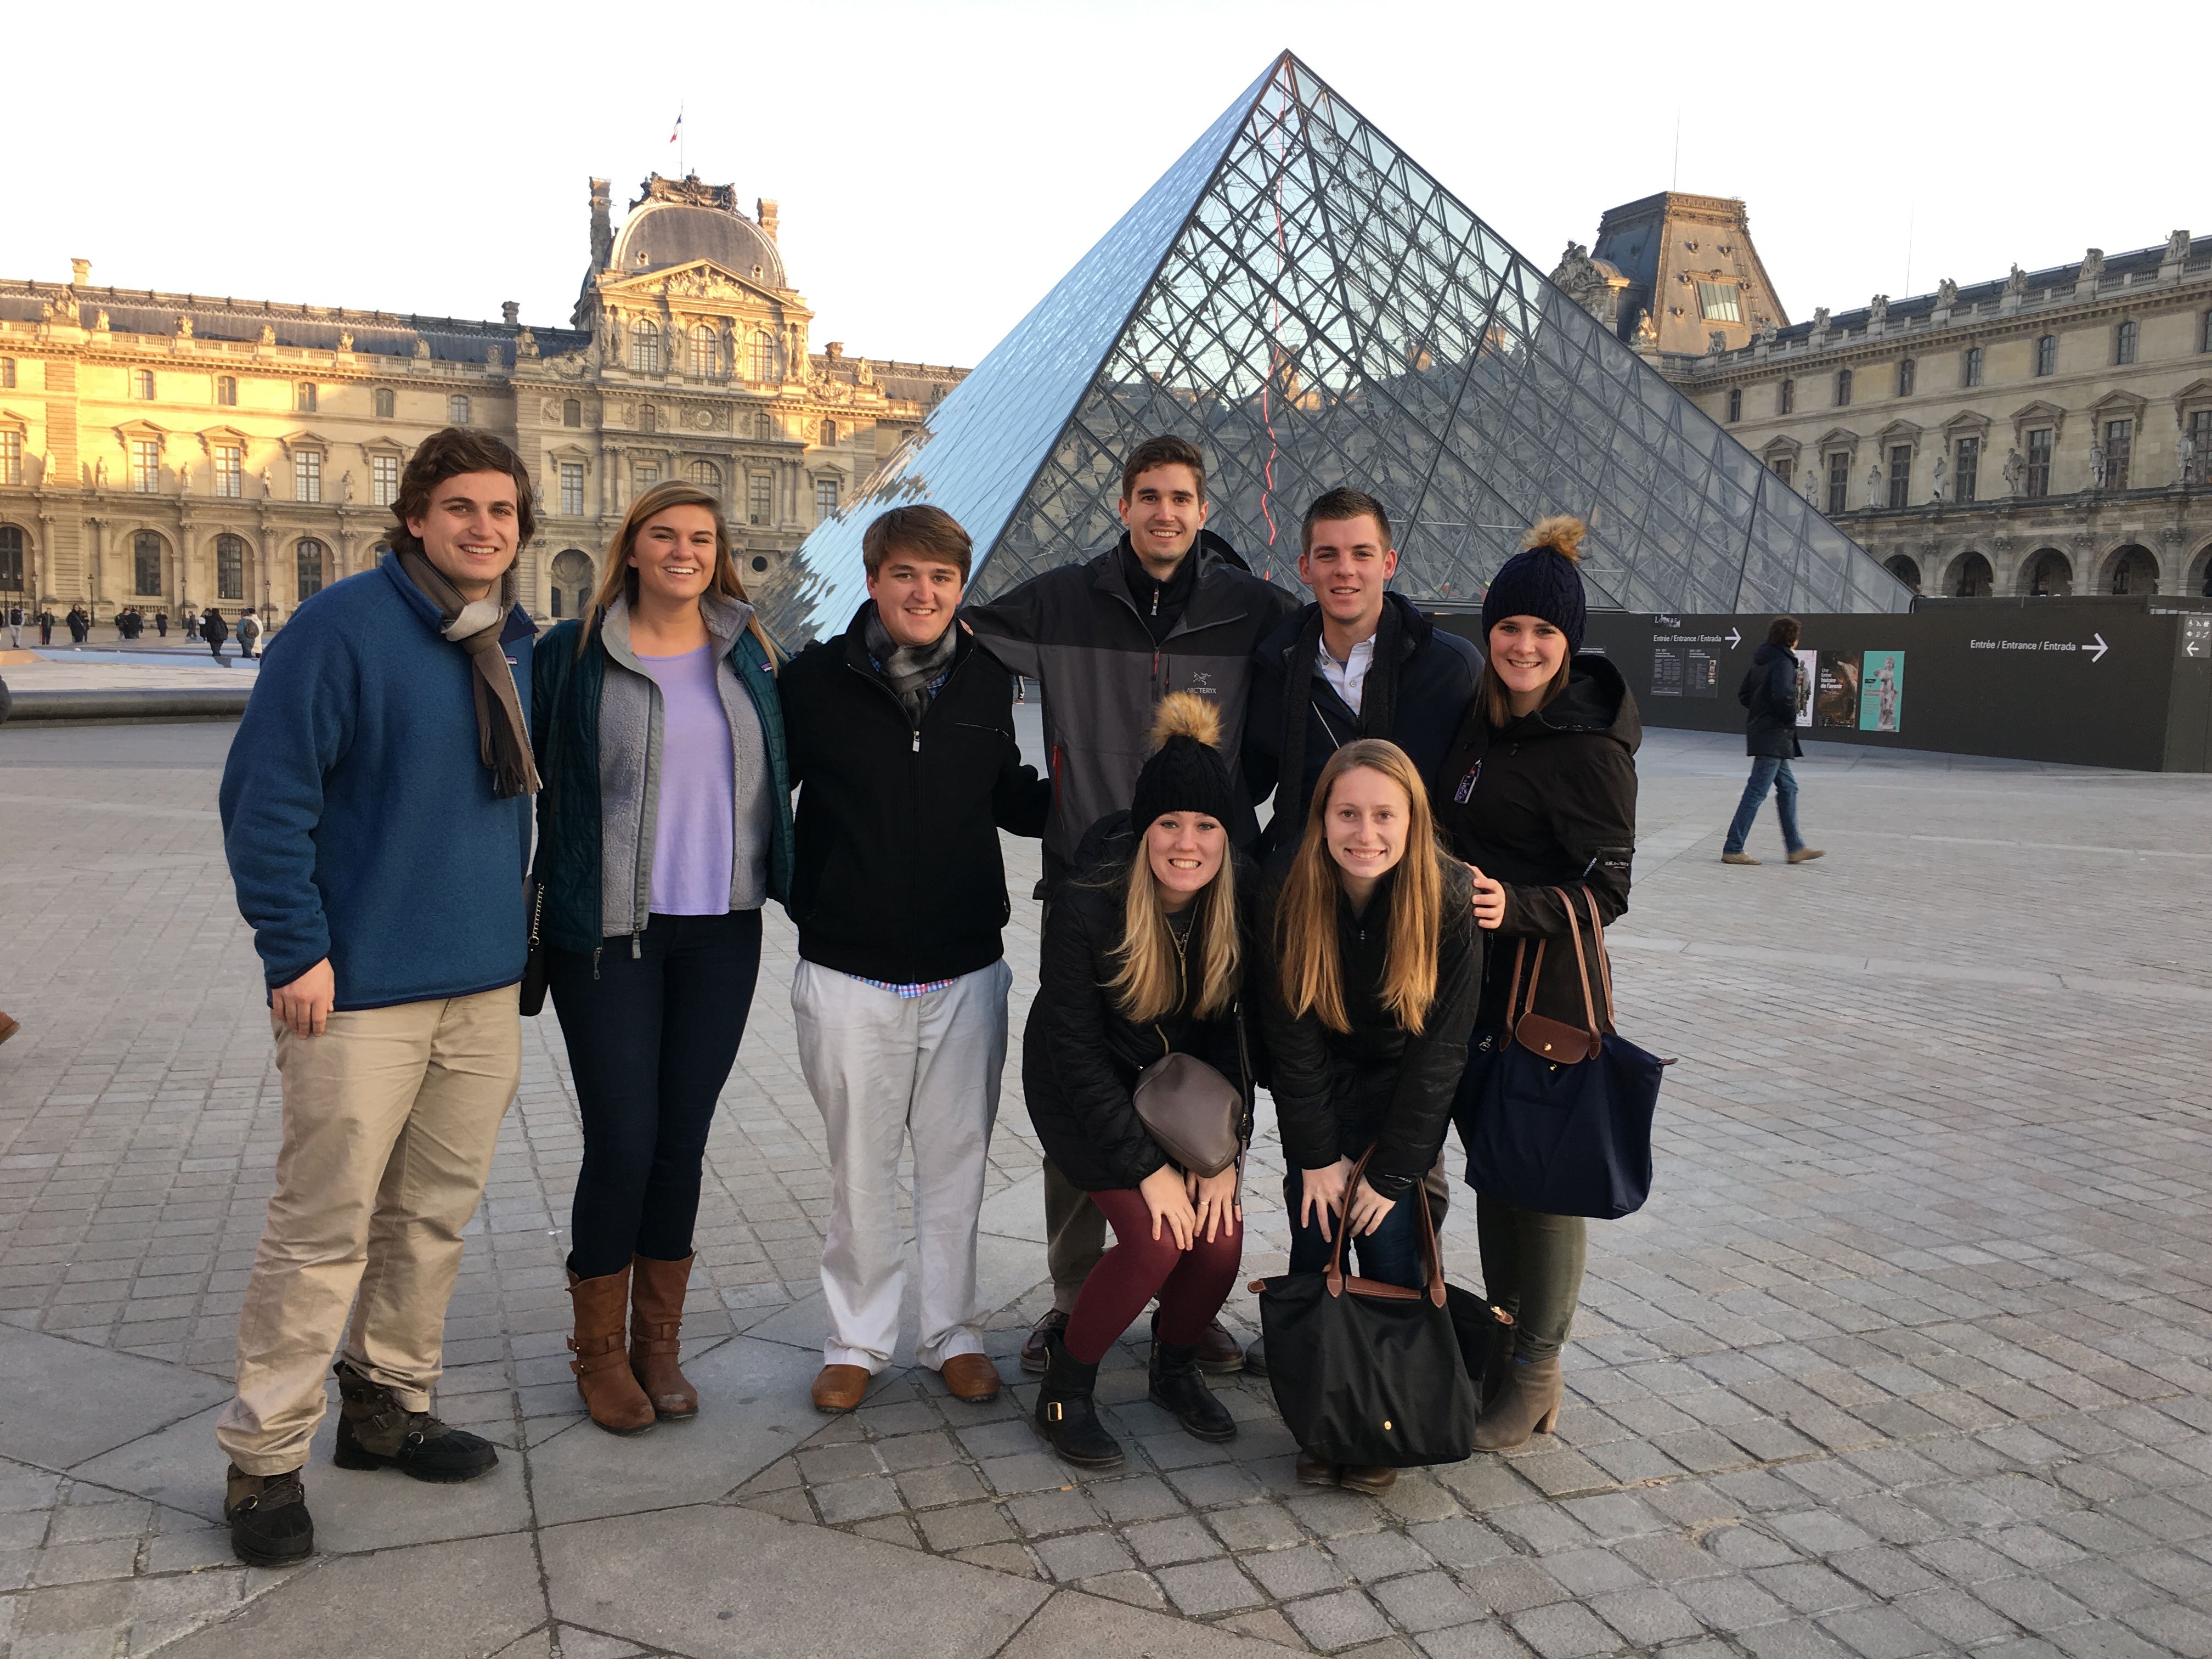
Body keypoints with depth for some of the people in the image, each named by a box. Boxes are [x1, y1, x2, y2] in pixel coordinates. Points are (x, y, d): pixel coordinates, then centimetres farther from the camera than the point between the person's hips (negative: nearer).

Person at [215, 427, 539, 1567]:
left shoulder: (517, 645, 9)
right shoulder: (345, 626, -11)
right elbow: (264, 795, -13)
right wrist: (296, 951, -15)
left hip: (483, 986, 7)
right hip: (360, 992, -6)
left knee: (435, 1215, 15)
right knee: (324, 1228, 0)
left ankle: (388, 1407, 31)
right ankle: (264, 1458, 16)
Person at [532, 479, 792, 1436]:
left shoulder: (748, 652, 8)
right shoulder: (573, 654, -2)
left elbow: (780, 777, 16)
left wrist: (784, 882, 10)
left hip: (721, 933, 3)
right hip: (608, 932, -3)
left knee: (683, 1140, 9)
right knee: (622, 1142, -2)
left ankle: (658, 1343, 26)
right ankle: (600, 1349, 20)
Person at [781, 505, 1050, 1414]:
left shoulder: (987, 680, 5)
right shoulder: (817, 679, -3)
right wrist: (798, 894, -4)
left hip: (966, 973, 2)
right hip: (850, 976, -2)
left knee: (956, 1166, 11)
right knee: (860, 1169, 9)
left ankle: (953, 1333, 28)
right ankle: (856, 1340, 27)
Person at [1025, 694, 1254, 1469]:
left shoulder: (1245, 902, -17)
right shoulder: (1085, 906, -28)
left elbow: (1234, 1032, -6)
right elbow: (1077, 1050, -20)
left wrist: (1224, 1153, -10)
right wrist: (1148, 1167, -21)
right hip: (1084, 1089, -4)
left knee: (1221, 1240, -10)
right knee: (1153, 1240, -18)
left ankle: (1175, 1369, 22)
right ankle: (1065, 1387, 7)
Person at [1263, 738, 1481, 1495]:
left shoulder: (1448, 901, -24)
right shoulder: (1293, 896, -21)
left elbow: (1439, 1049, -17)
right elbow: (1291, 1036, -13)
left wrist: (1393, 1170, -16)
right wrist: (1318, 1155, -13)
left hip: (1406, 1087, -1)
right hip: (1322, 1084, 1)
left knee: (1389, 1240, -10)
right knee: (1316, 1239, -6)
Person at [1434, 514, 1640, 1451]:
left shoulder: (1587, 747, -16)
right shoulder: (1484, 714, 6)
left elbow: (1607, 889, -16)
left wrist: (1517, 907, -30)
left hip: (1549, 987, -8)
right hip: (1476, 975, 8)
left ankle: (1535, 1381, 16)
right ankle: (1502, 1337, 32)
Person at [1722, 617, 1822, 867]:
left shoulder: (1760, 660, 12)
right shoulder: (1783, 662, -15)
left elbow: (1743, 695, 16)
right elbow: (1783, 696, -29)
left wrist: (1762, 710, 12)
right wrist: (1790, 719, -13)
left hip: (1759, 729, 10)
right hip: (1773, 735, -10)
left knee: (1788, 786, 17)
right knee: (1757, 791, -6)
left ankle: (1796, 848, 22)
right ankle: (1732, 850, -4)